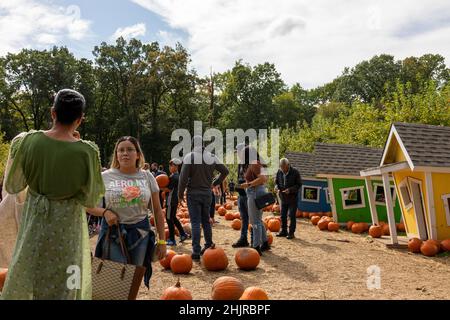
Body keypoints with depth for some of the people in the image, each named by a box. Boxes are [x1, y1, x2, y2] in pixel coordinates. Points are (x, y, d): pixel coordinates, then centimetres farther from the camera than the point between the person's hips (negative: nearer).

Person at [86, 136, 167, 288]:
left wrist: (162, 240, 3)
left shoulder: (147, 177, 1)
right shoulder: (105, 177, -3)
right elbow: (88, 204, 4)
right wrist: (104, 211, -17)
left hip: (140, 232, 2)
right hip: (113, 233, -1)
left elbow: (157, 211, 5)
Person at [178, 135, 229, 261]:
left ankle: (196, 252, -1)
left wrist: (180, 193, -3)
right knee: (206, 220, 17)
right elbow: (225, 171, 9)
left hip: (193, 193, -4)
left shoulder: (189, 156, -11)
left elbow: (184, 177, -15)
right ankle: (209, 245, 24)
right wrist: (215, 183, 16)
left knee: (195, 223, -2)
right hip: (207, 193, 4)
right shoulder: (212, 157, 4)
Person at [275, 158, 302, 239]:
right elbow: (276, 182, 12)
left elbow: (299, 184, -9)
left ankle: (291, 233, 8)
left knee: (291, 216, -1)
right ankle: (283, 231, 24)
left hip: (292, 198, -5)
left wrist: (290, 190, -22)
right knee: (283, 215, 12)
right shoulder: (279, 172, -1)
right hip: (283, 198, 5)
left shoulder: (295, 172, -13)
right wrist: (278, 189, -9)